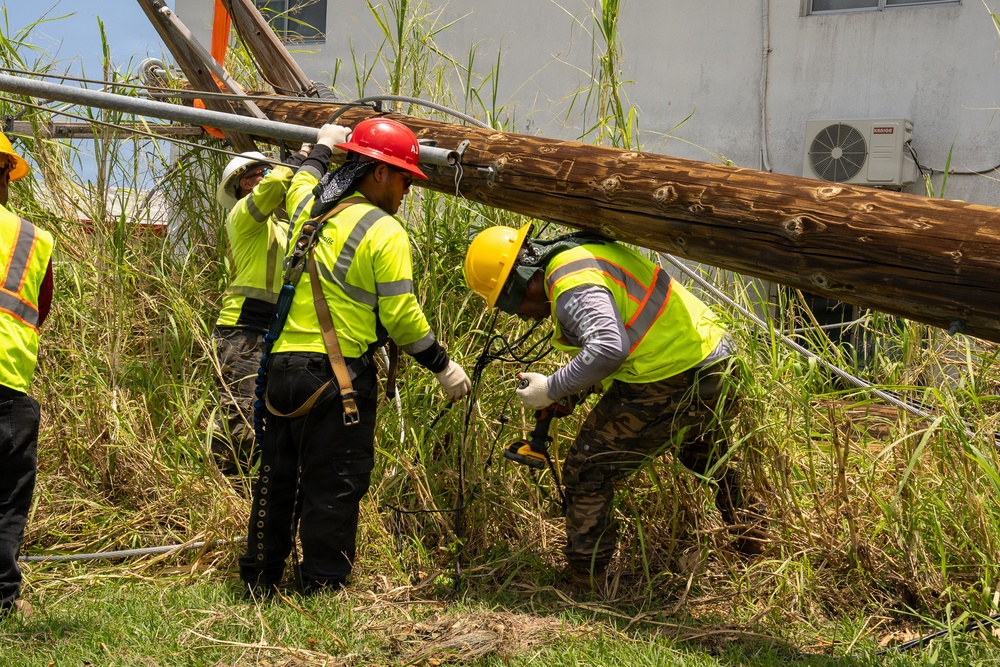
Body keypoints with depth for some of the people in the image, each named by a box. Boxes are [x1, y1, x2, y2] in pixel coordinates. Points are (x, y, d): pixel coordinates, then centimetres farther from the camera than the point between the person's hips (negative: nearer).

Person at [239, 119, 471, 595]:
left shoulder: (308, 209, 10)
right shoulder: (384, 232, -11)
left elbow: (299, 185, 37)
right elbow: (401, 316, -13)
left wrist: (322, 149, 54)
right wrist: (443, 366, -2)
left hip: (283, 364, 7)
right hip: (339, 375, -7)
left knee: (278, 477, 16)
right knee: (333, 485, 1)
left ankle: (259, 579, 26)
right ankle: (322, 585, 5)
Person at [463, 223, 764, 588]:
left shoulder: (571, 282, -18)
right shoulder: (585, 253, 15)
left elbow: (608, 348, -31)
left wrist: (551, 389, -19)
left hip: (665, 386, -10)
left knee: (587, 474, 2)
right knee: (715, 460, 35)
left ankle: (584, 582, 8)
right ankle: (754, 542, 52)